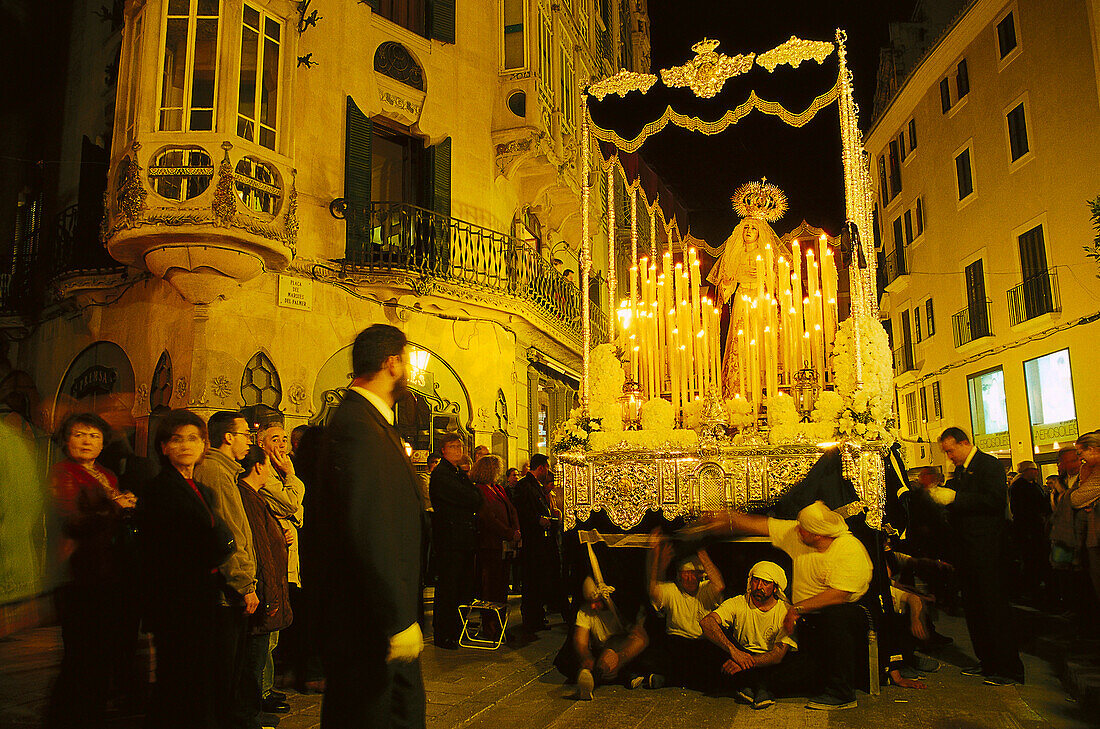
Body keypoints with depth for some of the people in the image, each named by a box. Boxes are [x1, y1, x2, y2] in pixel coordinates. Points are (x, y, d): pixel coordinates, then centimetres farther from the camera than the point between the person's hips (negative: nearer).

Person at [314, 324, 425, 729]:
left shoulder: (374, 422, 13)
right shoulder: (356, 427, -20)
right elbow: (366, 533, -26)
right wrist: (400, 619, -24)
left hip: (387, 619, 10)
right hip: (366, 620, -10)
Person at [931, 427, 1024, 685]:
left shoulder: (990, 465, -9)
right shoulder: (960, 470, 18)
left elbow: (994, 500, -21)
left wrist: (954, 497, -22)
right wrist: (939, 494, -2)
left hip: (986, 548, -9)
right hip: (966, 549, 9)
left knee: (993, 605, -5)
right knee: (973, 607, 12)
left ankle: (1008, 669, 2)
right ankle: (987, 661, 22)